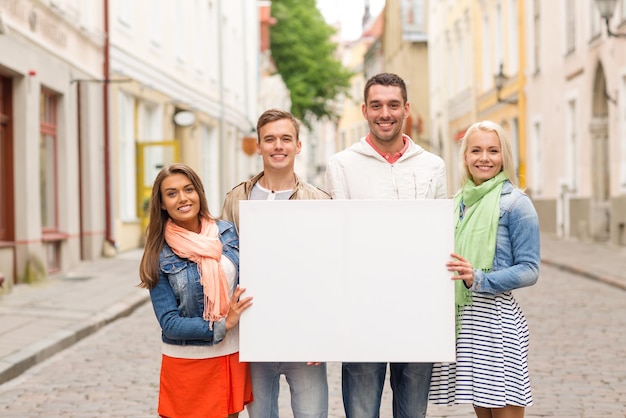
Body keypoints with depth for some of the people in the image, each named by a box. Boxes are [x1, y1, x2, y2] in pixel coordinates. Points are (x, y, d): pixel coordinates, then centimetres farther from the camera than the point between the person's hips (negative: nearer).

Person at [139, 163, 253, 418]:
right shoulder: (160, 256, -8)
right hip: (187, 363, -3)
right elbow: (169, 322, -11)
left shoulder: (227, 232, 0)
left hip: (233, 357, 3)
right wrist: (222, 325, -20)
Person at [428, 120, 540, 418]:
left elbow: (529, 270, -11)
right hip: (460, 318, 6)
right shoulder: (458, 202, 13)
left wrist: (477, 279, -23)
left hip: (495, 318, -6)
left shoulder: (515, 203, -5)